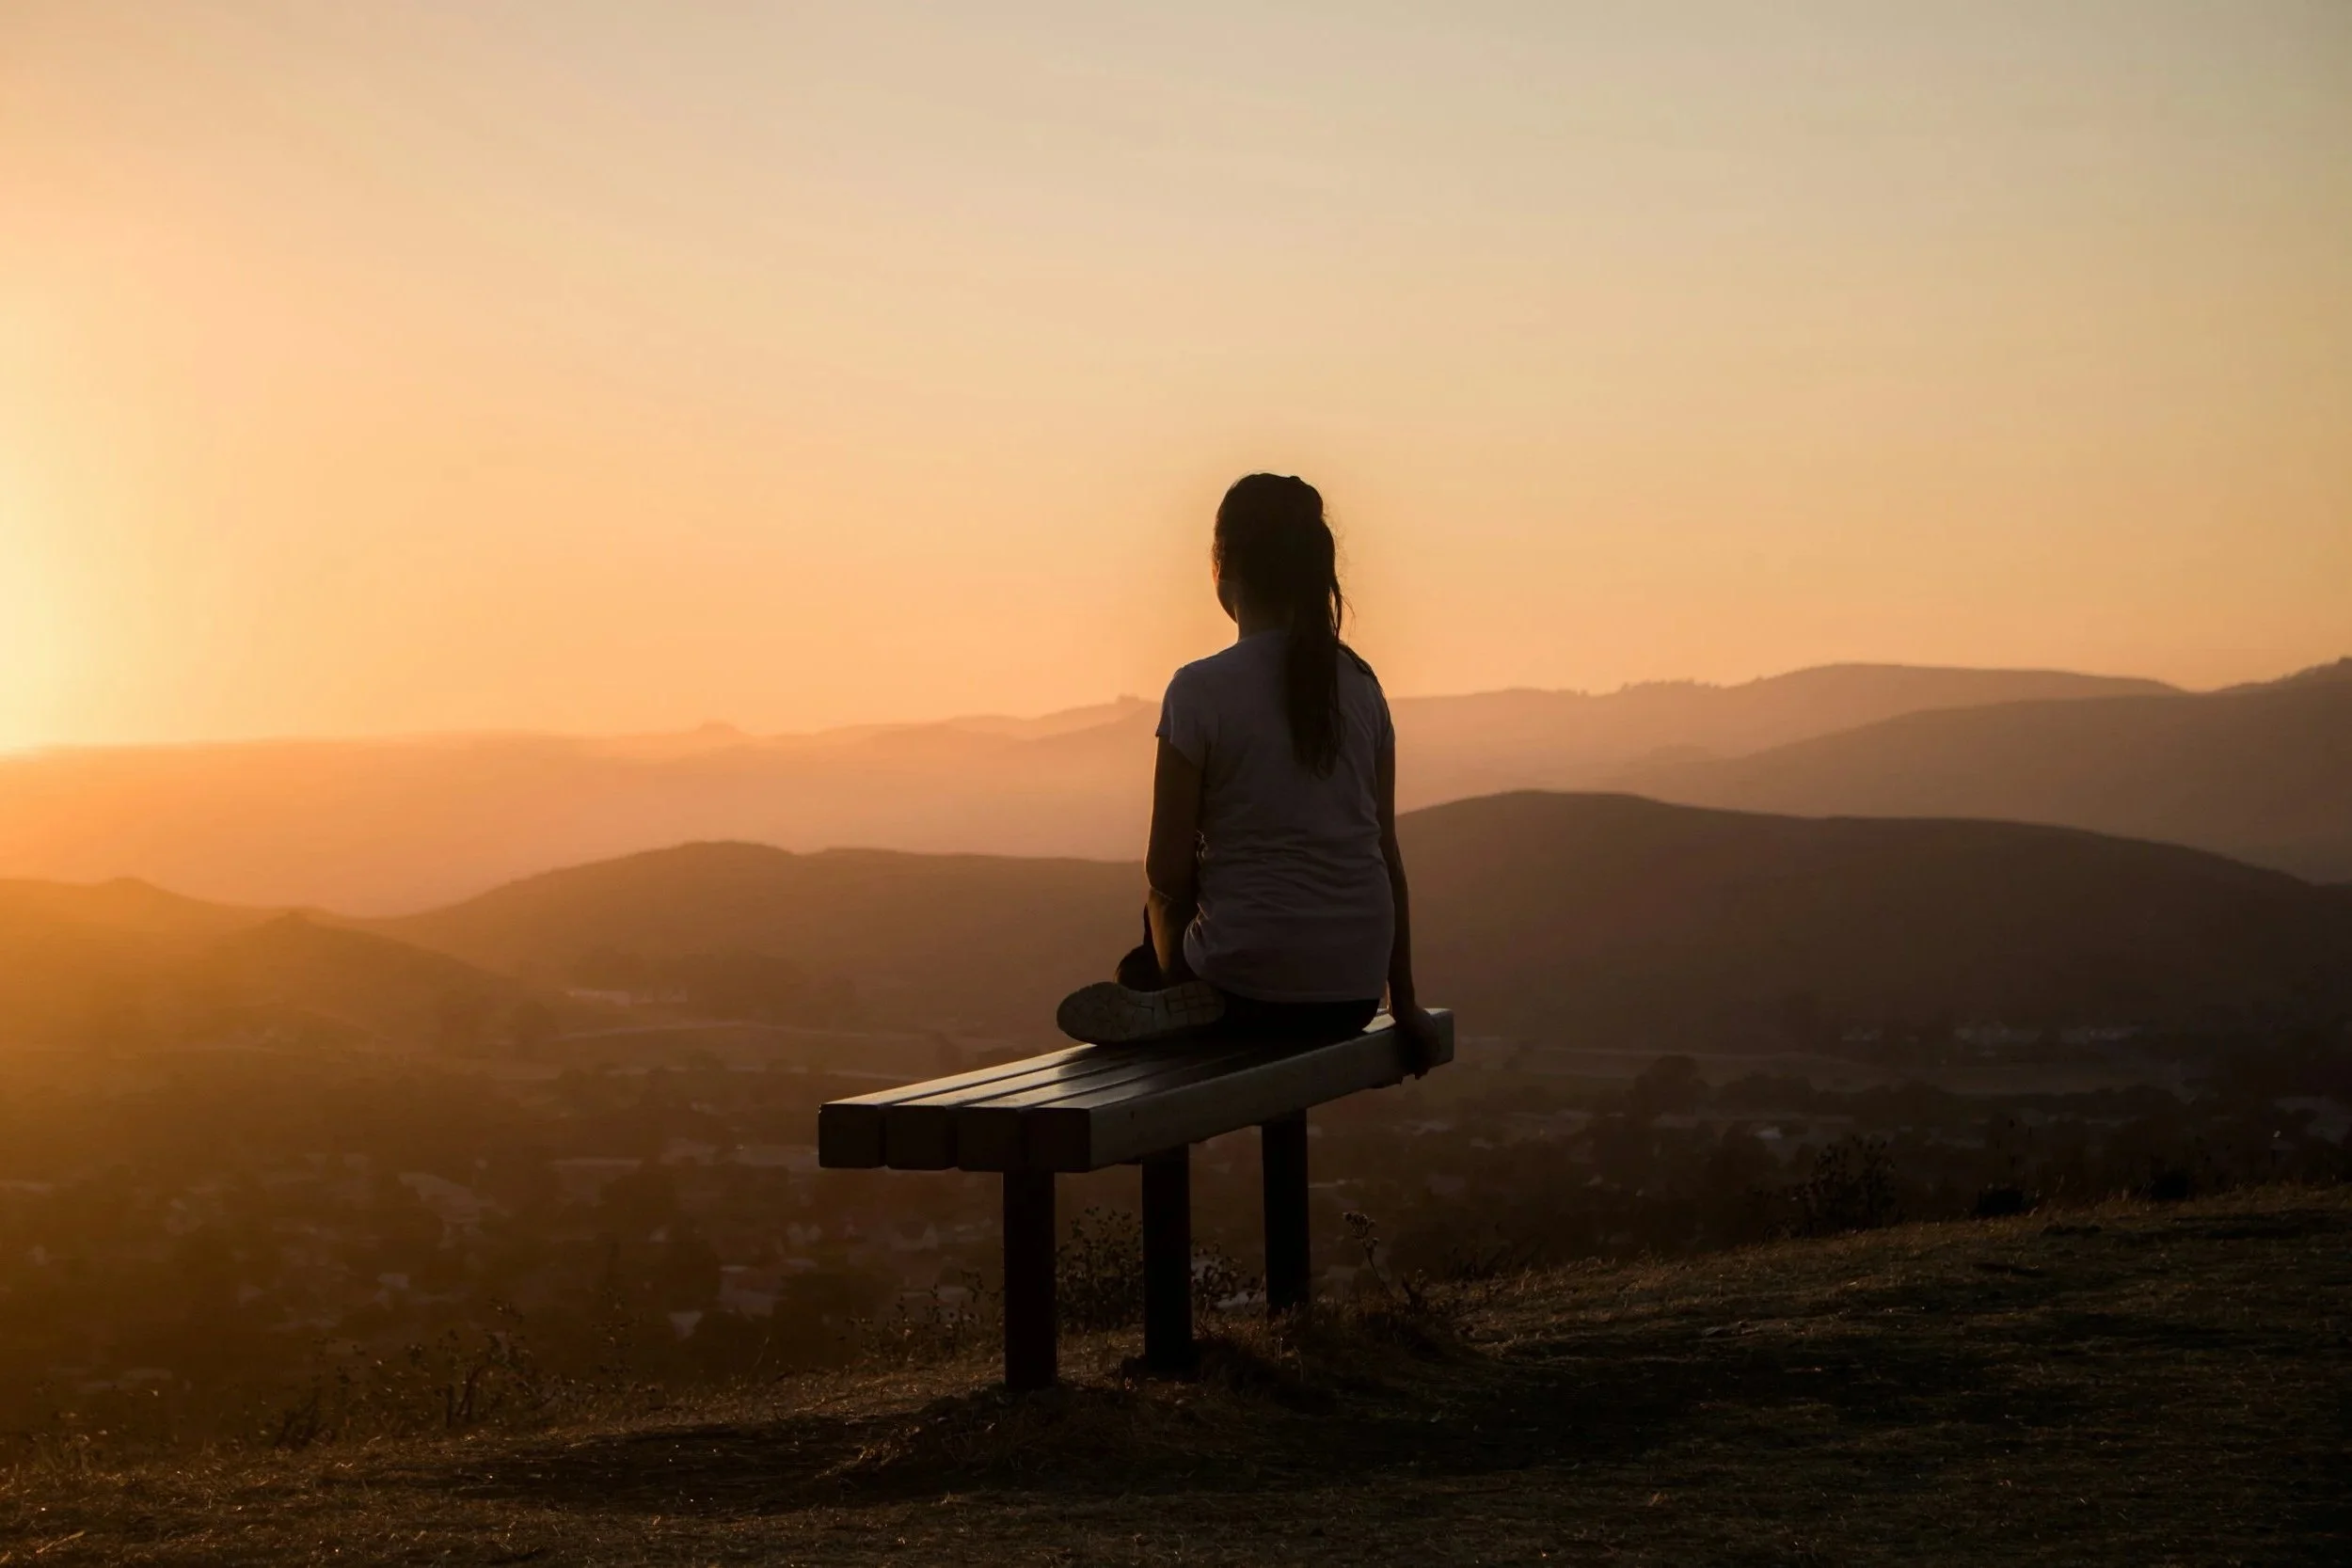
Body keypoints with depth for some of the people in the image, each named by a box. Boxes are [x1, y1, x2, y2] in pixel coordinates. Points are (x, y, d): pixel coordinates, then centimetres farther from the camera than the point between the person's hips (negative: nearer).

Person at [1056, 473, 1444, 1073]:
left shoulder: (1201, 691, -10)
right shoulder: (1360, 685, 4)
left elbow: (1168, 873, -7)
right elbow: (1387, 856, 8)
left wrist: (1173, 971, 11)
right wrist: (1404, 1002, 15)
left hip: (1252, 986, -5)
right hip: (1354, 991, 5)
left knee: (1140, 970, 28)